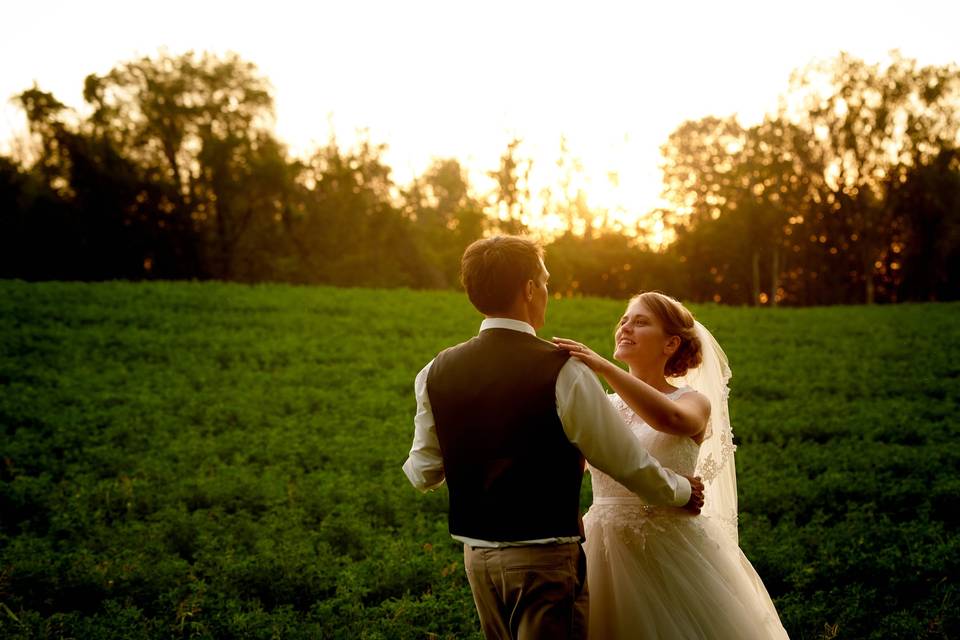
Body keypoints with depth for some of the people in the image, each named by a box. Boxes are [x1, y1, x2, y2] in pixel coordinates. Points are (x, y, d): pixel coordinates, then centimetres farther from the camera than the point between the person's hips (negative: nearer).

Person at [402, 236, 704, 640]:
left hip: (477, 553, 6)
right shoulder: (562, 372, -17)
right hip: (544, 557, -6)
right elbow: (626, 462, -10)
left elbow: (424, 473, 8)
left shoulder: (437, 373, -2)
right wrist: (681, 491, 9)